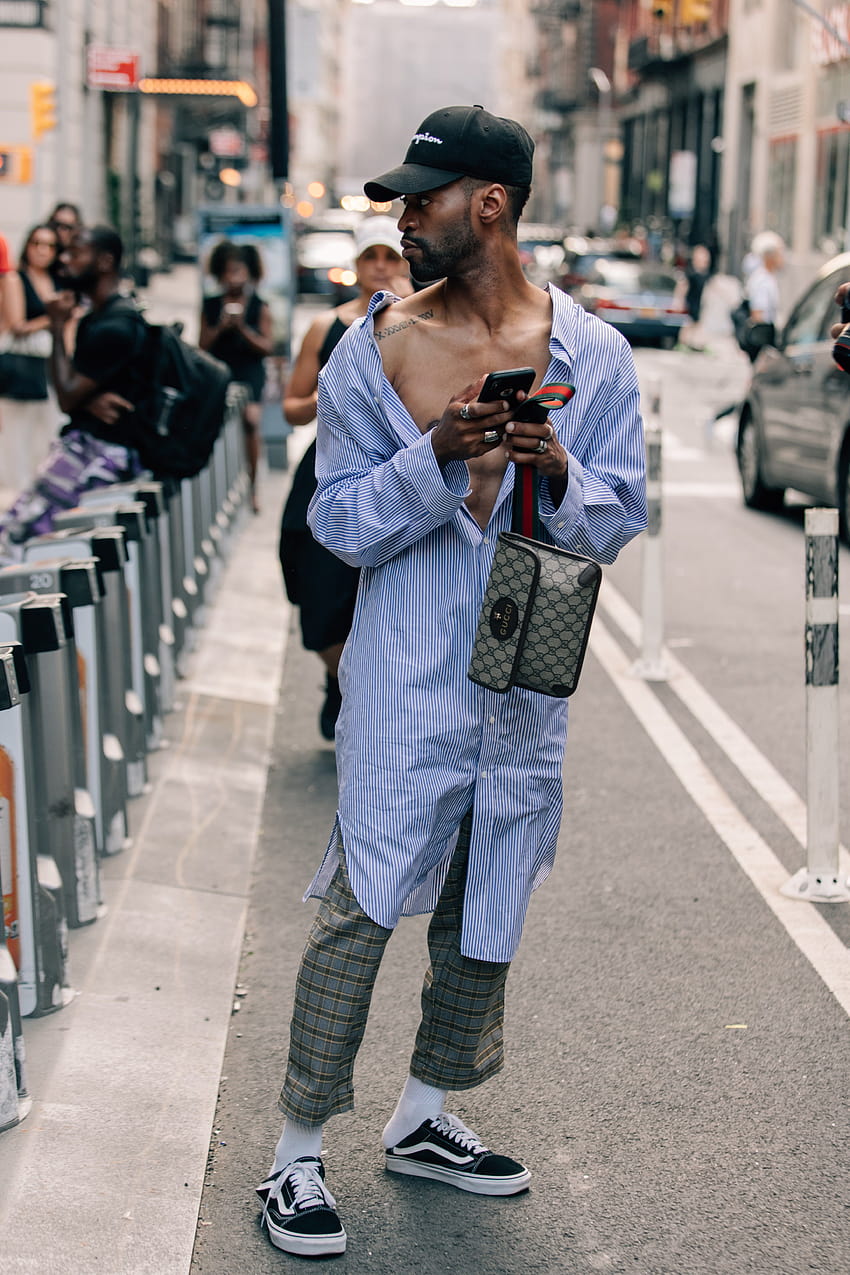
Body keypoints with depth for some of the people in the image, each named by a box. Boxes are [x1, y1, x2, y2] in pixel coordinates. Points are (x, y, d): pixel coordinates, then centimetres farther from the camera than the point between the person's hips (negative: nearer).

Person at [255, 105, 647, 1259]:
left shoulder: (592, 353, -1)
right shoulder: (373, 349, -3)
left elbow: (619, 522, 1)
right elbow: (340, 522, -4)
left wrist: (557, 474, -20)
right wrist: (438, 457, -21)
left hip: (529, 677, 3)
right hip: (408, 678, -3)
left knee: (486, 905, 15)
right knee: (363, 908, -5)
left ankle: (423, 1120, 33)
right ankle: (296, 1155, 7)